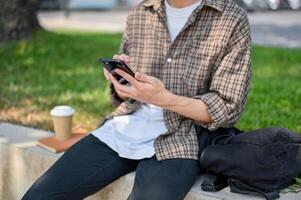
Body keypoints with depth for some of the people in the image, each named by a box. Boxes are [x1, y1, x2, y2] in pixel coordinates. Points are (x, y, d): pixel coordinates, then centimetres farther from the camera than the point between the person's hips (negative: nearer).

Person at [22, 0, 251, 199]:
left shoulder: (232, 19, -5)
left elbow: (227, 109, -7)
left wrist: (164, 99, -22)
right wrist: (121, 82, -7)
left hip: (175, 142, -4)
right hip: (119, 132, 5)